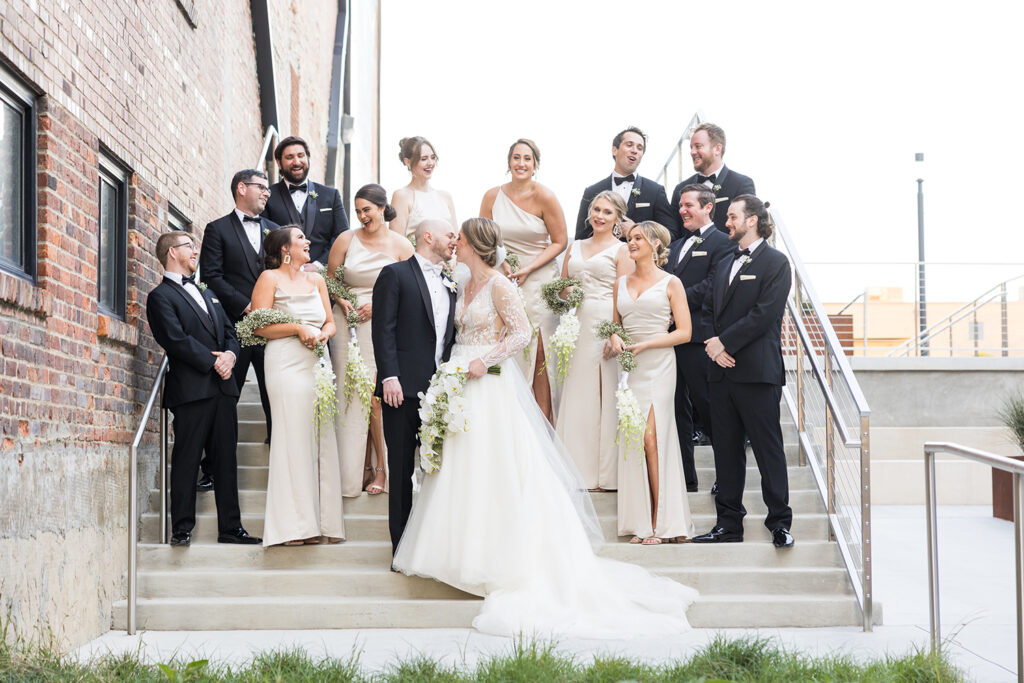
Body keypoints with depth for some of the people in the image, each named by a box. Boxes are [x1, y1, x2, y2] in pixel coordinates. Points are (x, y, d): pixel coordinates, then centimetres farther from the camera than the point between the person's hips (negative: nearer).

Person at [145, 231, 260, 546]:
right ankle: (182, 529, 2)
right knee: (186, 461, -3)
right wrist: (213, 362, -12)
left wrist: (230, 354, -2)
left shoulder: (207, 294, 24)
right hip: (191, 390, -7)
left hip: (223, 388, 7)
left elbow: (230, 331, 19)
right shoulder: (161, 297, -2)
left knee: (226, 461, 7)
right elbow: (177, 340, -13)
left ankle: (230, 528, 11)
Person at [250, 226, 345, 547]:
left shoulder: (316, 280, 20)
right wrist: (298, 328, -12)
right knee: (293, 438, -10)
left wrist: (322, 334, -3)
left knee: (322, 438, 0)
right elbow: (260, 326, -5)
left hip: (319, 364, 6)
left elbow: (330, 323, 18)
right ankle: (296, 525, -9)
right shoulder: (269, 278, 3)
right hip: (287, 366, -6)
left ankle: (323, 521, 2)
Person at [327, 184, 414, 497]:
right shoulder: (346, 239, 6)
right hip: (348, 326, 2)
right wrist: (343, 303, -5)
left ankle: (381, 467, 3)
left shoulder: (401, 245, 1)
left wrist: (379, 305, -9)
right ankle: (359, 469, 8)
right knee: (352, 397, 1)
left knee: (377, 397, -8)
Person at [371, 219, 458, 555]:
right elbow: (383, 329, -8)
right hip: (405, 388, -6)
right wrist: (389, 377, -17)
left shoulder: (449, 284, 19)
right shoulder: (395, 274, -1)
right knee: (402, 470, 2)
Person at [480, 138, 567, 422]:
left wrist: (528, 269, -11)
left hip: (540, 279, -2)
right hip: (503, 279, 2)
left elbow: (560, 241, -3)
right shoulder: (493, 196, 2)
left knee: (540, 353, -6)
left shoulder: (544, 197, -7)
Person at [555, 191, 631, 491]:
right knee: (577, 396, 4)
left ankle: (607, 474, 3)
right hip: (577, 326, 5)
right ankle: (580, 470, 12)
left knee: (606, 396, -3)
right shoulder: (575, 247, 17)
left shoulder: (621, 250, 1)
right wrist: (565, 294, -2)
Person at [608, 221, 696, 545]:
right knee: (632, 441, 0)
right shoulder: (621, 284, 15)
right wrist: (615, 339, -3)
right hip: (630, 368, 4)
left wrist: (644, 345, -12)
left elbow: (684, 332, -2)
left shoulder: (671, 284, 2)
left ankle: (662, 522, -4)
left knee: (651, 437, -11)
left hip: (658, 364, -4)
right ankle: (641, 522, 4)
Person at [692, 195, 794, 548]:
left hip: (757, 372, -7)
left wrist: (724, 342, -13)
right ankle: (729, 523, 16)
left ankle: (780, 523, 5)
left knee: (768, 448, -2)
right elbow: (708, 309, 15)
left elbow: (763, 314, -13)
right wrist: (713, 345, -3)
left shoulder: (775, 262, -3)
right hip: (722, 371, 7)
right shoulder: (725, 264, 19)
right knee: (726, 449, 9)